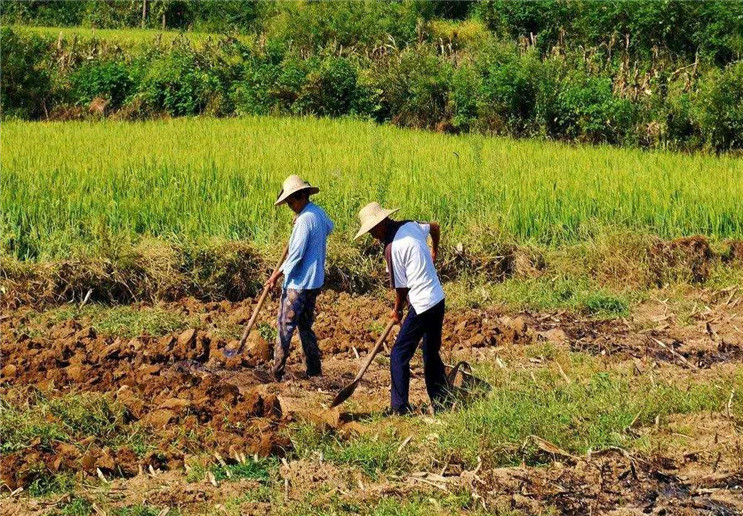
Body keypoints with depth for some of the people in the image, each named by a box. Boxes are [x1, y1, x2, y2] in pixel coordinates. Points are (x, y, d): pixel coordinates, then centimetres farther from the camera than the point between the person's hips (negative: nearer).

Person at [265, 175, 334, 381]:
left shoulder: (304, 219, -20)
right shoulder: (319, 213, 7)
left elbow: (296, 254, -21)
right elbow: (329, 227, 33)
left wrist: (277, 275, -12)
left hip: (298, 282, -9)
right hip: (315, 281, 9)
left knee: (285, 326, -2)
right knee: (306, 326, 16)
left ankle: (276, 373, 0)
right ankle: (314, 371, 17)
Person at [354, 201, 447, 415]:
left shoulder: (392, 248, -18)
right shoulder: (410, 226, 4)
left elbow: (401, 287, -10)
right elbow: (435, 227, 26)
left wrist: (397, 310, 9)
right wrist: (434, 251, 44)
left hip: (422, 306, -9)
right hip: (438, 300, 9)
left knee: (399, 355, -1)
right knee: (432, 354, 19)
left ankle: (400, 408, -2)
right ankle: (441, 402, 24)